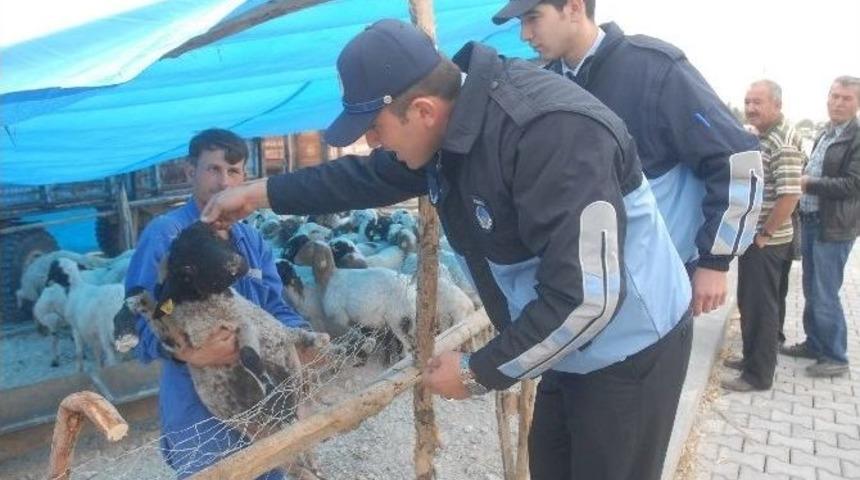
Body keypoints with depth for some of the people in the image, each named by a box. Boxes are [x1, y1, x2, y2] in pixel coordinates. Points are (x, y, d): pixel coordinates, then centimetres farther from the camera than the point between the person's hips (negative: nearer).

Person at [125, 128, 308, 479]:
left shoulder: (253, 241, 9)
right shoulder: (164, 234, -13)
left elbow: (276, 309, 8)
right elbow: (138, 319, -19)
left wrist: (304, 338, -12)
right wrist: (184, 352, -36)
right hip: (199, 413, -7)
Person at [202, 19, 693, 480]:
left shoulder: (552, 134, -33)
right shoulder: (451, 126, -4)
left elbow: (586, 296, -34)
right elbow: (367, 176, 12)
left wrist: (479, 371, -23)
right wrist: (260, 193, 13)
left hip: (629, 353, -8)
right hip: (573, 347, 8)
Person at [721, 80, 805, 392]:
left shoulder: (783, 143, -19)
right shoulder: (762, 136, 12)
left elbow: (790, 195, -26)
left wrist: (764, 234, -19)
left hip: (765, 242, -9)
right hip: (752, 236, 9)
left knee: (760, 306, 0)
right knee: (750, 302, 19)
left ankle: (759, 375, 11)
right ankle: (753, 357, 33)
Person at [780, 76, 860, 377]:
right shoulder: (824, 134, 14)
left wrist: (806, 183, -20)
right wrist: (800, 178, 0)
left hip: (833, 227, -8)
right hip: (810, 222, 8)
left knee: (825, 296, -1)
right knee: (811, 291, 17)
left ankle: (835, 357, 13)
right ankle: (814, 343, 32)